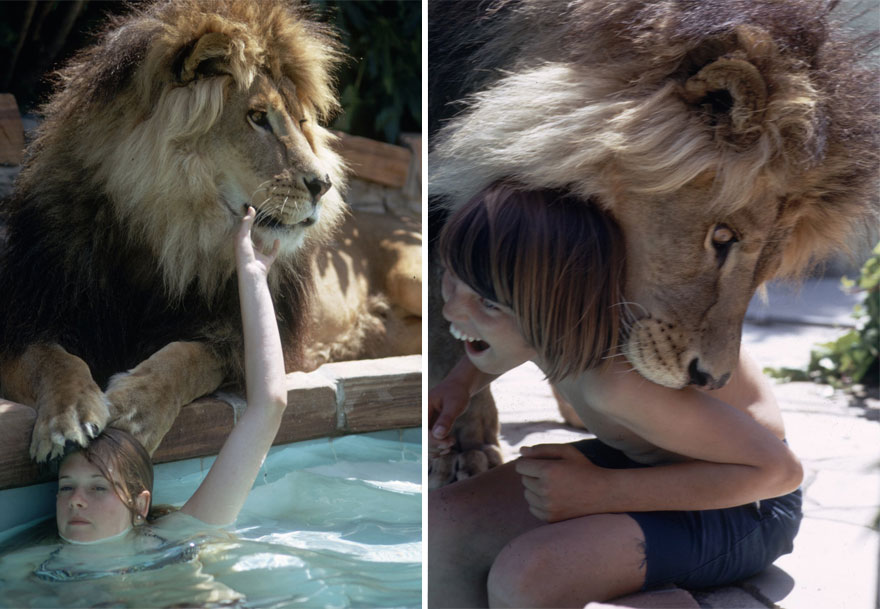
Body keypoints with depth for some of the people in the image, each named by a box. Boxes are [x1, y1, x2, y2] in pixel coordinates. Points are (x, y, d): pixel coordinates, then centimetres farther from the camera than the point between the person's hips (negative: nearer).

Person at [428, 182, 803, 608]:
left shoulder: (623, 384, -38)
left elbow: (778, 469, -26)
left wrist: (602, 492, -28)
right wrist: (459, 383, -8)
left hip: (742, 507, -7)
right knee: (441, 527, -12)